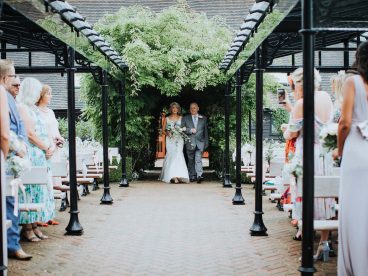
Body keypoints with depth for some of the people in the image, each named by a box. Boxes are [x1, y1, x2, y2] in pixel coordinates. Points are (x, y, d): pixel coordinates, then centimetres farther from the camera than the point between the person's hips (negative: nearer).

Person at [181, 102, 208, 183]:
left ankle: (199, 176, -22)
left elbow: (205, 131, 14)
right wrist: (190, 130, -12)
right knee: (191, 160, 6)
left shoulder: (203, 118, 12)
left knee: (198, 159, -14)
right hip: (190, 142, 1)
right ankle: (192, 177, 14)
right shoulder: (185, 118, 10)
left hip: (200, 142, -1)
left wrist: (206, 142, 11)